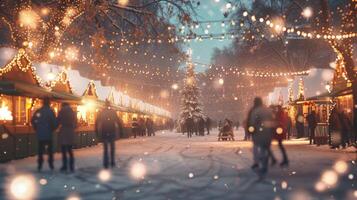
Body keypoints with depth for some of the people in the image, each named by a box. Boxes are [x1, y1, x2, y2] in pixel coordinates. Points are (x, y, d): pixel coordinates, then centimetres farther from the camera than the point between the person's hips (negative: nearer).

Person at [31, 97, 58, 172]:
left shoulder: (38, 111, 3)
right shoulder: (50, 111, -11)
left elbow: (32, 121, 6)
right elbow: (55, 122, -15)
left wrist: (37, 129, 15)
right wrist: (52, 129, 3)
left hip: (40, 134, 3)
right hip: (48, 134, -3)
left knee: (40, 150, 10)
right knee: (50, 150, 8)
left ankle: (39, 166, 8)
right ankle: (51, 165, 9)